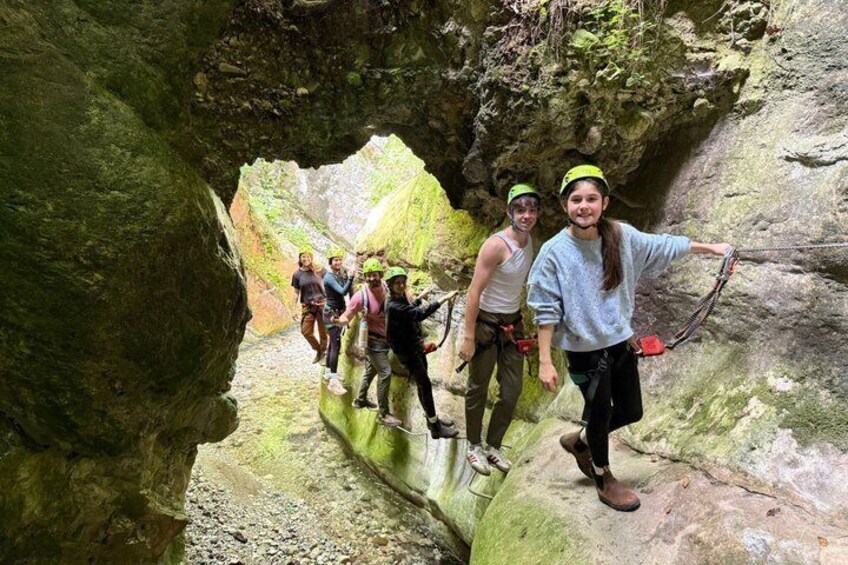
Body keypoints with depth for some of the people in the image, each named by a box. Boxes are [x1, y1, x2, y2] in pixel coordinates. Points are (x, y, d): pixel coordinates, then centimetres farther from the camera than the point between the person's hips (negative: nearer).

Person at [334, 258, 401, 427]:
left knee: (371, 370, 22)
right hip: (373, 340, -6)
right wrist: (338, 321, -39)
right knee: (385, 372, -14)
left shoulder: (387, 289, -10)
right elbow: (347, 318, -17)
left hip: (385, 338, 6)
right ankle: (384, 415, -6)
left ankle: (361, 399, 44)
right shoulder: (361, 296, -22)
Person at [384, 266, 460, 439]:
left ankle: (432, 418, 30)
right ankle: (435, 427, 1)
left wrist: (420, 297, 33)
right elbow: (419, 314, -37)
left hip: (416, 346, 9)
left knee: (422, 383, 17)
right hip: (406, 351, -9)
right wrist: (443, 299, -39)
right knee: (425, 384, -6)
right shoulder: (393, 306, -25)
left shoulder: (402, 297, 4)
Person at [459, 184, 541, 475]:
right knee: (478, 389, 8)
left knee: (512, 391, 10)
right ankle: (474, 446, 27)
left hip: (513, 323, 7)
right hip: (487, 323, -7)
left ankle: (493, 446, 29)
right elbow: (474, 292, -20)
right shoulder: (496, 245, -20)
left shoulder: (529, 240, 3)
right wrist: (468, 337, -21)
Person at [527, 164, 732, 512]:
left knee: (631, 412, 16)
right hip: (585, 350, -5)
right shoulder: (554, 252, -18)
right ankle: (604, 480, 38)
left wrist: (709, 248, 17)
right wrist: (545, 362, -15)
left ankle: (579, 441, 43)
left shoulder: (621, 236, -7)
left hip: (620, 341, 5)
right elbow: (546, 312, -14)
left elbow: (661, 246, 11)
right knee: (600, 413, 11)